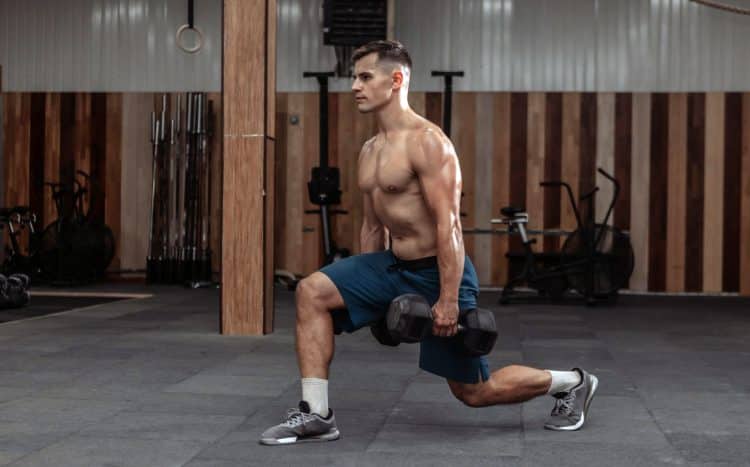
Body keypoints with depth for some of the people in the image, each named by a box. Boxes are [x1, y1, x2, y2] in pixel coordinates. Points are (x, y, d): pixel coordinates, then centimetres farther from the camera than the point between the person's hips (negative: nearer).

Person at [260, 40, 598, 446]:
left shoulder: (427, 141, -19)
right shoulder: (370, 150, 8)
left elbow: (448, 224, -23)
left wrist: (449, 299, -26)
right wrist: (365, 295, 18)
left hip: (436, 273, -8)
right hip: (393, 265, 8)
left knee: (474, 391, 4)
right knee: (312, 292, -12)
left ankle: (572, 383, 28)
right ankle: (316, 415, -7)